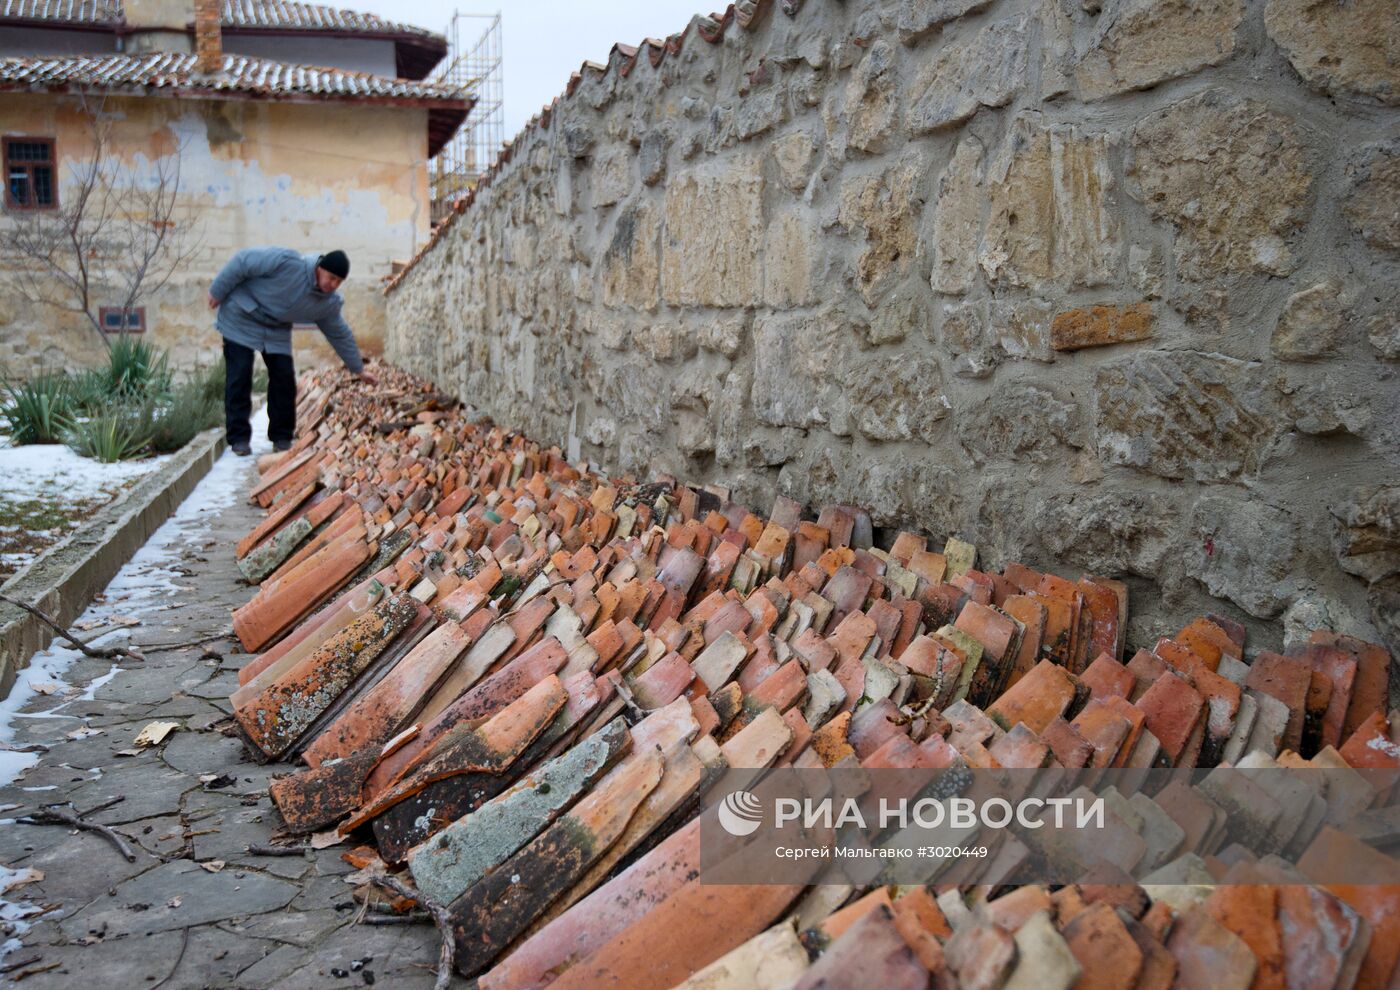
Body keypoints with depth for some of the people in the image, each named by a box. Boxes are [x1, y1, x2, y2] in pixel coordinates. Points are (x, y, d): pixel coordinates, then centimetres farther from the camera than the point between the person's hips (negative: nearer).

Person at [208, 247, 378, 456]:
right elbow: (243, 261, -23)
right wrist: (218, 291, -16)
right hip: (241, 319, -5)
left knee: (284, 378, -3)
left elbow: (340, 335, 3)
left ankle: (281, 437, 9)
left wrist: (358, 369, 8)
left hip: (277, 330, 5)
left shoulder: (329, 303, -11)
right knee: (239, 377, -8)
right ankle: (238, 438, -2)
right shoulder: (287, 262, -31)